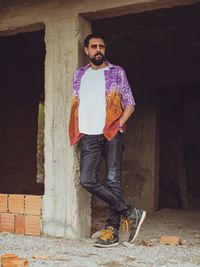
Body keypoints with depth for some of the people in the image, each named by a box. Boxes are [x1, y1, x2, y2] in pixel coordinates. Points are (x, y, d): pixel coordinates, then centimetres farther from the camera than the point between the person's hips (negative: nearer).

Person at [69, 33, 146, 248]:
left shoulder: (116, 72, 10)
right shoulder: (79, 74, 19)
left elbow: (129, 103, 8)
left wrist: (119, 123, -9)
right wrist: (77, 130, 6)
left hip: (111, 134, -3)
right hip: (89, 136, 3)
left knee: (113, 180, -6)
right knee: (87, 180, -11)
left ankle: (112, 230, -2)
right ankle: (130, 213, -4)